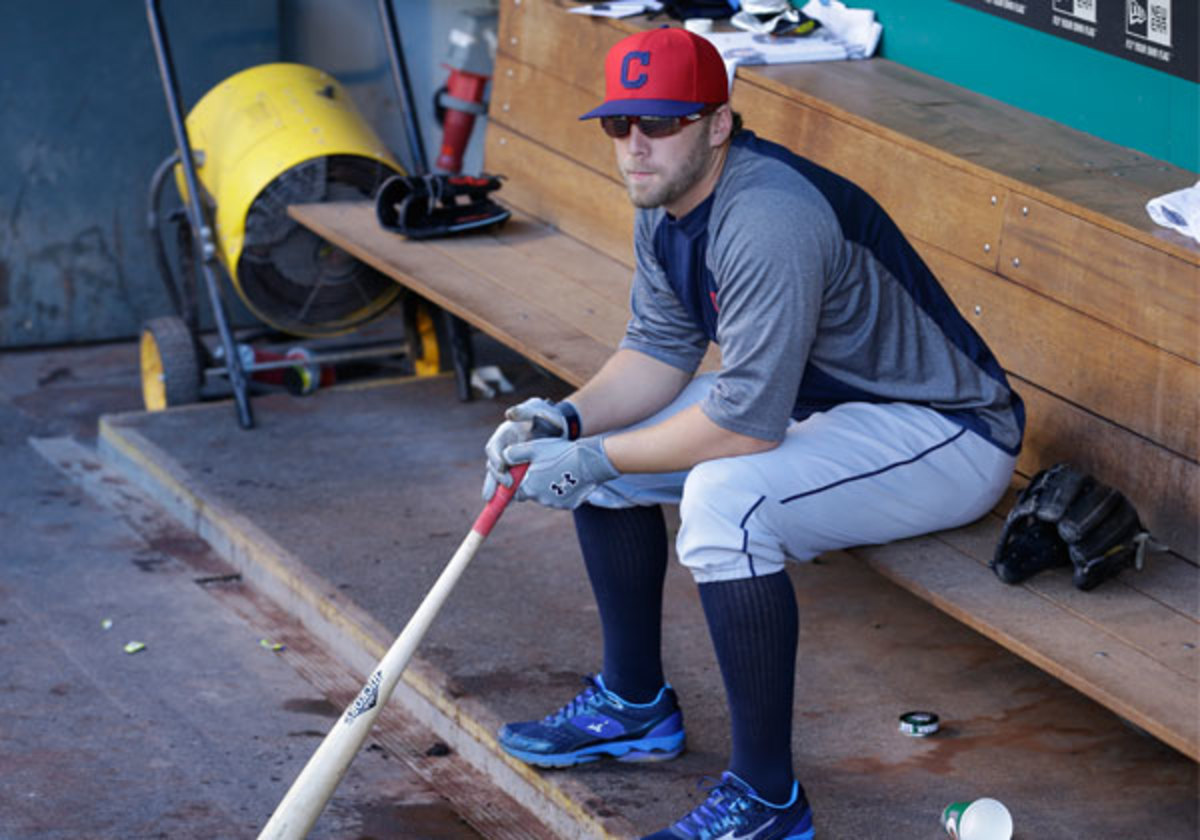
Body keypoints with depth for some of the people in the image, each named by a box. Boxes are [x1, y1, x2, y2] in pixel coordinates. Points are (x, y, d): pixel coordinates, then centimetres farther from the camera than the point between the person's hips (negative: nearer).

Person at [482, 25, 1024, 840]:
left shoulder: (769, 221, -31)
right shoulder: (665, 200, 0)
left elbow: (748, 423, -32)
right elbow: (661, 350, 9)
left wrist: (598, 459, -22)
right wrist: (566, 420, -9)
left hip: (952, 438, -10)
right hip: (813, 401, 10)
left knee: (723, 494, -34)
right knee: (601, 436, 8)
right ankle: (635, 703, 24)